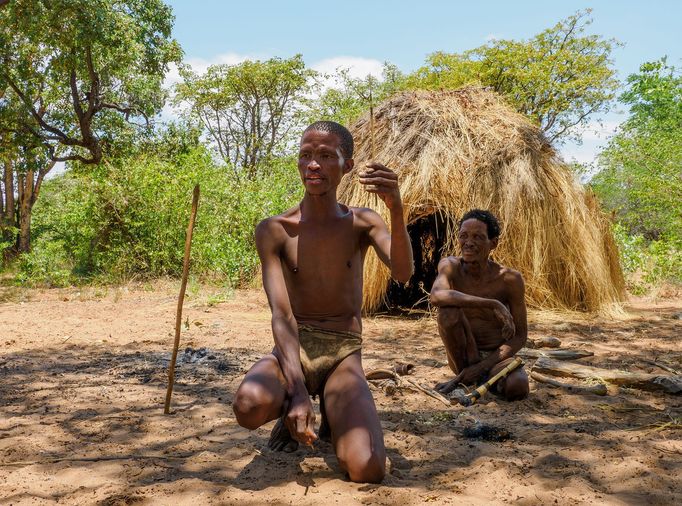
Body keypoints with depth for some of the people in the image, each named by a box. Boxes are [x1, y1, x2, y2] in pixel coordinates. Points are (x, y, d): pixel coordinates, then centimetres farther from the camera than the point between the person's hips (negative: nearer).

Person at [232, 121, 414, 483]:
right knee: (250, 406, -36)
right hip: (293, 348, 0)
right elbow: (281, 314, -15)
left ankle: (332, 414, 12)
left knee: (367, 470, -24)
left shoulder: (362, 223, 2)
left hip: (343, 353, 1)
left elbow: (402, 273, -17)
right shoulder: (273, 231, -5)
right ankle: (292, 413, 3)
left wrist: (396, 209, -35)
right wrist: (297, 390, -29)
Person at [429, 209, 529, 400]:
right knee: (448, 311, -28)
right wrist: (493, 304, -42)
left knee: (517, 387, -34)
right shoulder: (451, 266, -13)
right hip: (465, 357, 1)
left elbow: (520, 336, -9)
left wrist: (482, 366, -21)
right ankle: (466, 376, -9)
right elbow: (436, 296, -37)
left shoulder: (510, 279, -15)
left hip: (497, 357, -1)